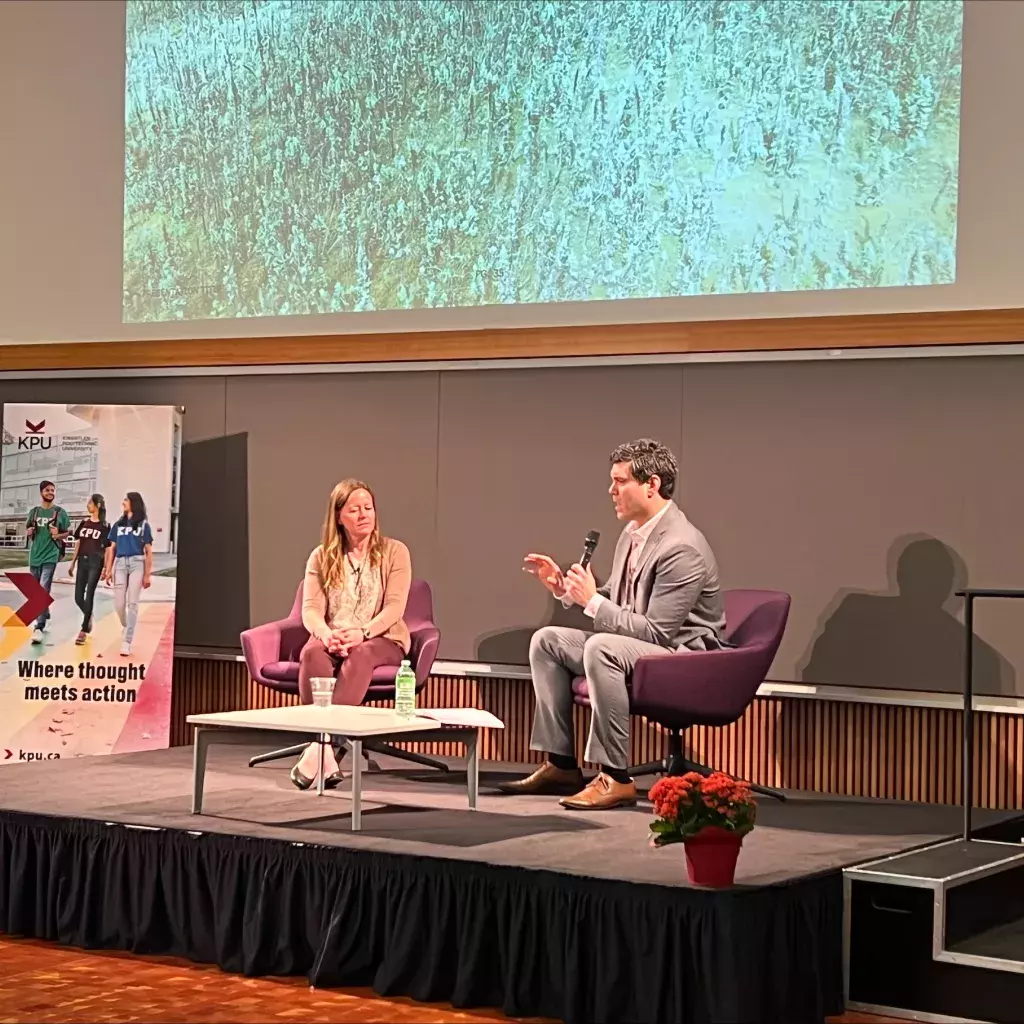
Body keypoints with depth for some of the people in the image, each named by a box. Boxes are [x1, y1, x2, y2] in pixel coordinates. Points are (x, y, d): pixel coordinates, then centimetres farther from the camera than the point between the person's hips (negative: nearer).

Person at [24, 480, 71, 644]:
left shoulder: (60, 512, 0)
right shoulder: (34, 512, 8)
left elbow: (67, 532, 6)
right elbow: (28, 530, 18)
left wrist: (58, 535, -15)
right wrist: (29, 531, -6)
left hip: (50, 556, -4)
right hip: (35, 555, 4)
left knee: (44, 591, -15)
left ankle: (39, 627, -19)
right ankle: (43, 616, 35)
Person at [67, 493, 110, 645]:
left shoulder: (104, 526, -3)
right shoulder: (84, 523, 11)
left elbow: (107, 548, -3)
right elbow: (78, 544, 14)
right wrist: (72, 563, 12)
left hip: (95, 563, -5)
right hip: (82, 562, 5)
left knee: (89, 596, -7)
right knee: (78, 597, 4)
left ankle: (83, 630, -2)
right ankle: (89, 617, 33)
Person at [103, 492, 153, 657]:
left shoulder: (143, 525, 5)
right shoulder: (118, 525, 15)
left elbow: (148, 551, 2)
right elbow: (112, 548, 15)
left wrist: (148, 575, -4)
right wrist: (108, 570, 7)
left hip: (137, 563, -3)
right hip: (120, 563, 3)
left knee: (132, 603, -7)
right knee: (119, 604, -1)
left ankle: (127, 641, -8)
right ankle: (126, 629, 26)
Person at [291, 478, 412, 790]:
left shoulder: (394, 552, 3)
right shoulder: (321, 557, 9)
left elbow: (395, 607, -9)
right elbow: (311, 609, -2)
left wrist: (362, 632, -28)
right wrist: (326, 633, -26)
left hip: (382, 640, -2)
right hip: (332, 640, 2)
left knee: (360, 654, -38)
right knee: (311, 652, -34)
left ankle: (321, 744, -50)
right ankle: (326, 757, -48)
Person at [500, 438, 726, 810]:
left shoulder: (681, 548, -23)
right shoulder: (633, 532, 6)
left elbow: (655, 633, -25)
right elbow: (614, 602, 16)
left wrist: (592, 601, -23)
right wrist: (564, 587, 1)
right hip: (637, 646, 10)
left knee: (601, 647, -35)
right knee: (547, 640, 5)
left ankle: (615, 778, -27)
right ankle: (561, 765, 4)